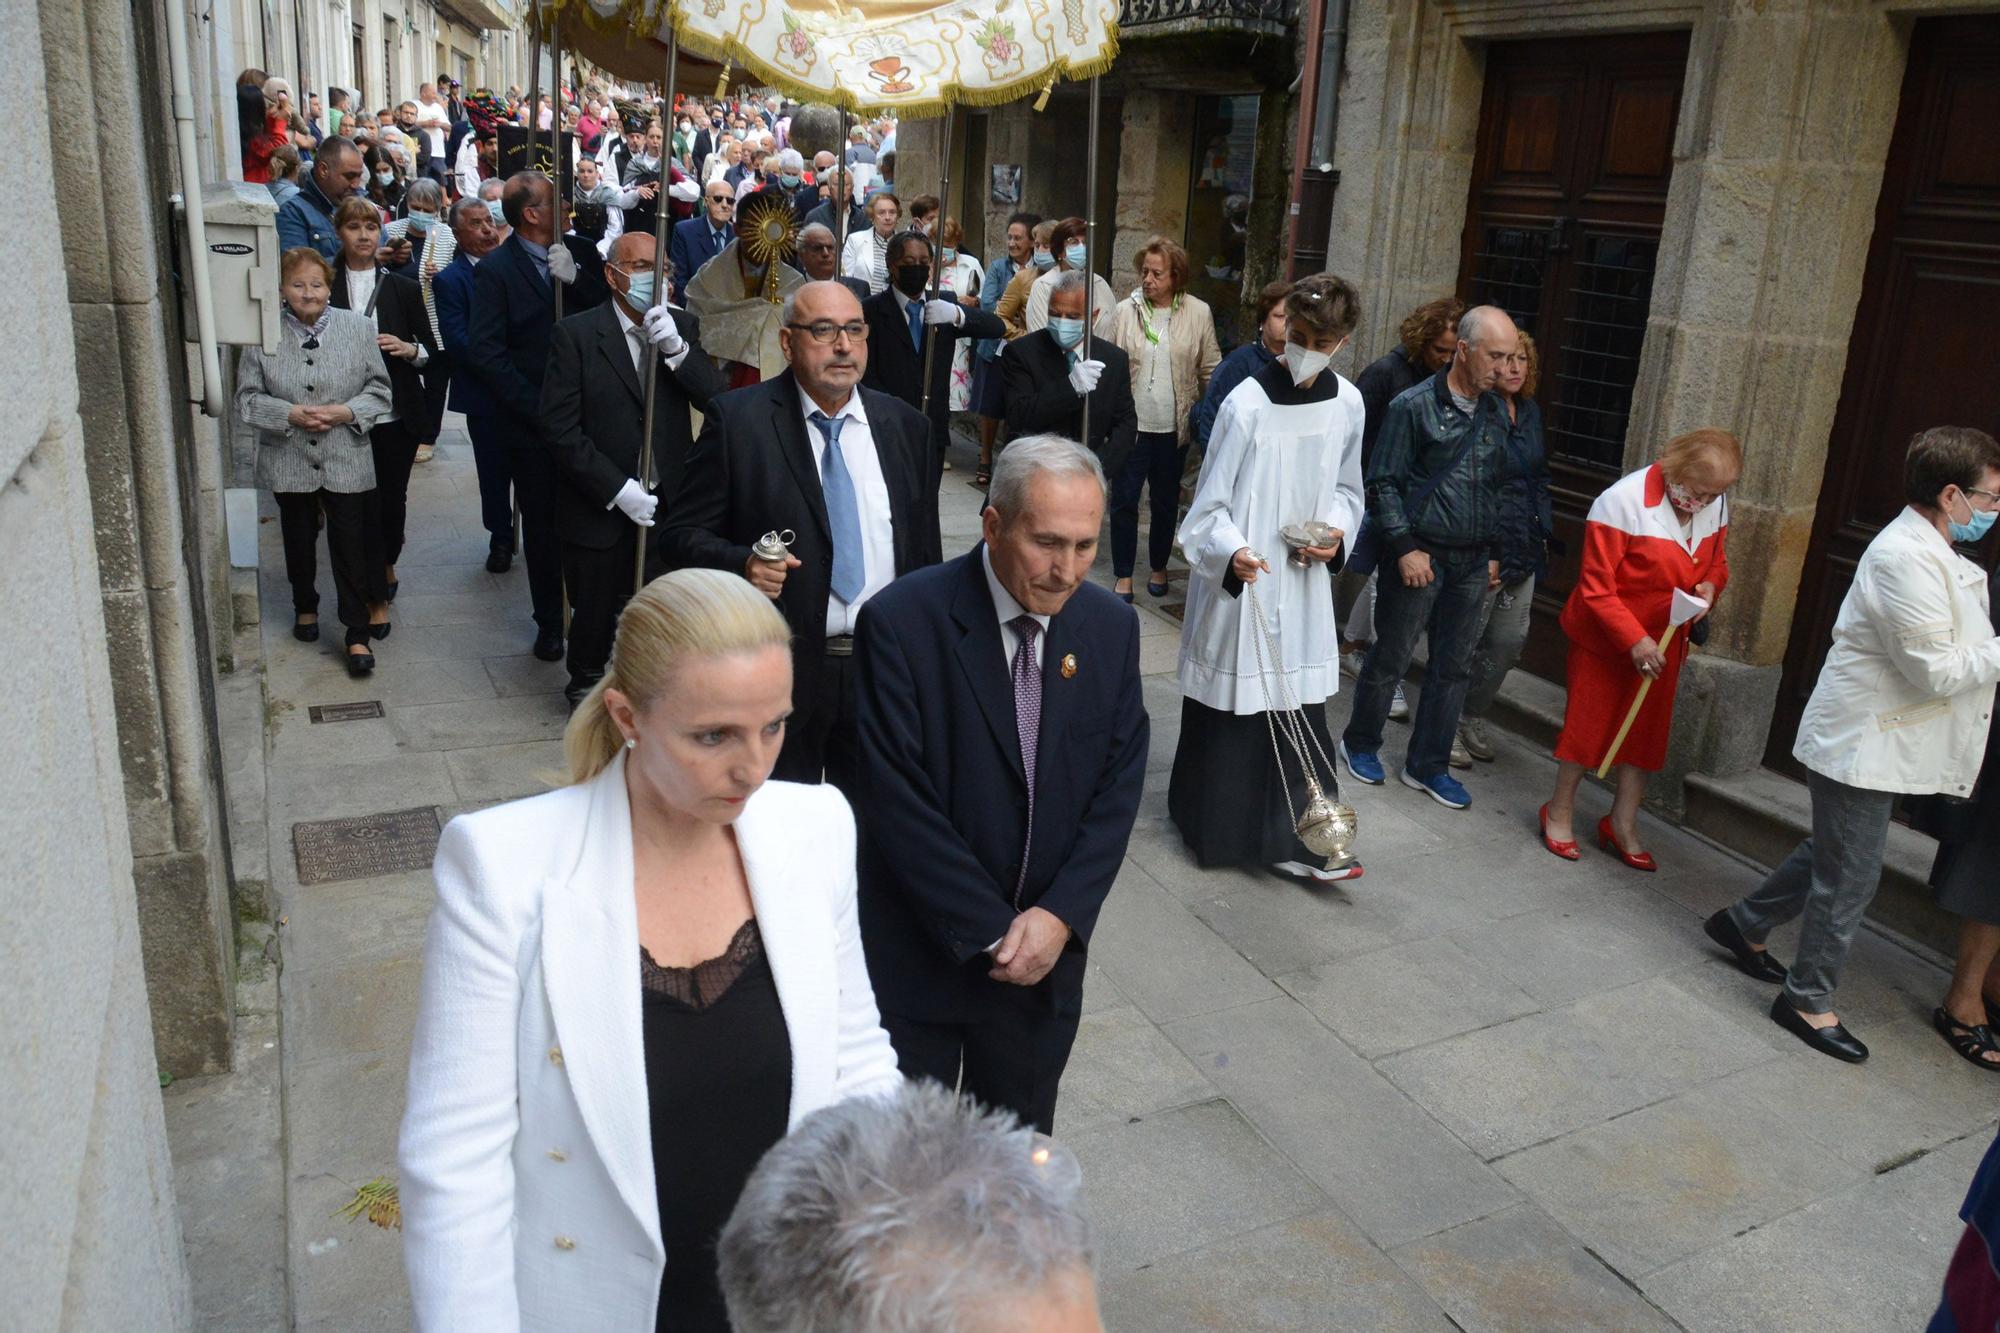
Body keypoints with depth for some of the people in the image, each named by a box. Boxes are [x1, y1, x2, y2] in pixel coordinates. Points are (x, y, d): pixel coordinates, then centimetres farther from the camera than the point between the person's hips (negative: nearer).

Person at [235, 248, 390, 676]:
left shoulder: (357, 327, -2)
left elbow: (379, 388, 1)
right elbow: (247, 398, -1)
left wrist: (347, 411, -16)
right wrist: (290, 414, -17)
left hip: (346, 462, -1)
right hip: (289, 462, 1)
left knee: (351, 547, -1)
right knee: (299, 541, 18)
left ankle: (357, 635, 7)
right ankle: (305, 607, 41)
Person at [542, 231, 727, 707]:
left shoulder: (683, 327, 4)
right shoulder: (576, 334, -8)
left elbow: (716, 401, -7)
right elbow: (560, 427, -12)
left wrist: (676, 348, -22)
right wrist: (617, 489, -16)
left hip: (668, 506, 2)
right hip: (600, 509, -2)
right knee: (594, 612, 14)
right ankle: (585, 683, 40)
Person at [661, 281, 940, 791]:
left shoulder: (905, 425, 6)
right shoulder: (737, 420, -6)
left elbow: (924, 548, 11)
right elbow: (683, 533, -4)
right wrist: (743, 564, -23)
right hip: (782, 670, -3)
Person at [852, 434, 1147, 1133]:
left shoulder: (1111, 626, -4)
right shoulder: (900, 622, -18)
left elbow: (1119, 785, -1)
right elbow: (898, 803, -19)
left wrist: (1060, 916, -13)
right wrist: (994, 933, -17)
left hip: (1049, 951, 4)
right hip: (921, 957, -3)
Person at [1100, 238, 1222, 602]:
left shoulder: (1198, 313, -2)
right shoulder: (1124, 311, -3)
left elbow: (1210, 370, 4)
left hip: (1174, 426, 1)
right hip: (1131, 423, -1)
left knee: (1166, 502, 13)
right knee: (1124, 500, 1)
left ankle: (1158, 568, 31)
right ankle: (1123, 575, 14)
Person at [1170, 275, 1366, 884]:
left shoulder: (1347, 404, 2)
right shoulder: (1249, 404, -14)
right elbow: (1209, 505, -13)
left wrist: (1338, 531, -4)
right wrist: (1232, 551, -32)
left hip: (1303, 581, 4)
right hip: (1239, 580, -4)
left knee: (1299, 708, 3)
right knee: (1227, 703, 5)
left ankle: (1292, 838, 11)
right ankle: (1216, 826, 24)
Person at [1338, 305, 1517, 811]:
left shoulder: (1496, 412, 9)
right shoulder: (1413, 405, -9)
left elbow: (1495, 486, 17)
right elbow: (1383, 483, -9)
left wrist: (1493, 554, 15)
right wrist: (1405, 548, -15)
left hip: (1472, 563, 6)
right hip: (1420, 556, -6)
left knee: (1453, 667, 10)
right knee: (1390, 658, 5)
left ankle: (1427, 766, 22)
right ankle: (1360, 744, 26)